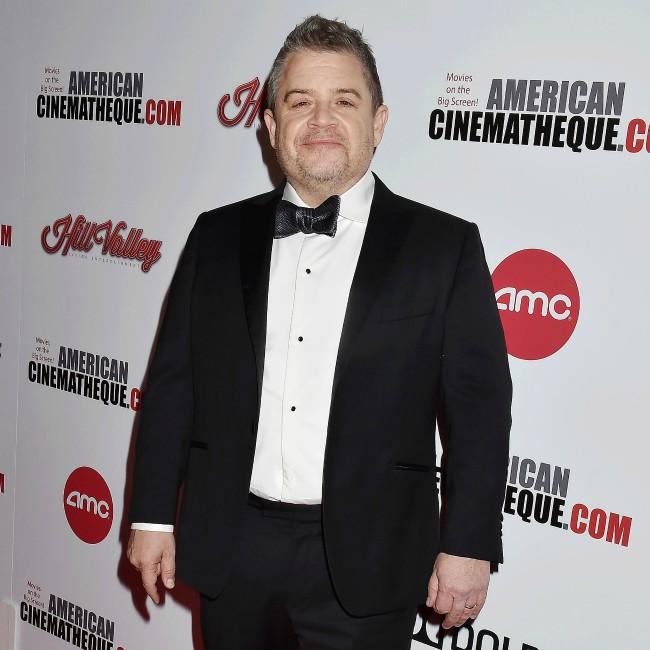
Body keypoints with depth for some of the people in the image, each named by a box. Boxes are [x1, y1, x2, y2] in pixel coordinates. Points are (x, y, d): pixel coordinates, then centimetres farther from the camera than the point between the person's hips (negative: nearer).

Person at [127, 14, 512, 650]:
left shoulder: (445, 246, -4)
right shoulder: (218, 237, 4)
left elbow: (478, 408, -4)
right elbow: (172, 383, 6)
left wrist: (468, 547, -6)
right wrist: (152, 516, 6)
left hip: (365, 564, -2)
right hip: (231, 550, 3)